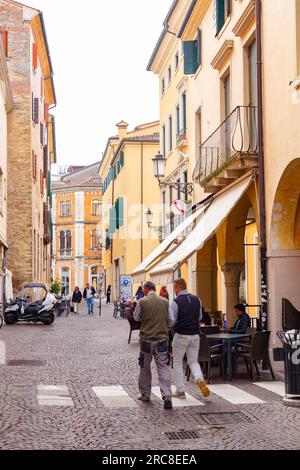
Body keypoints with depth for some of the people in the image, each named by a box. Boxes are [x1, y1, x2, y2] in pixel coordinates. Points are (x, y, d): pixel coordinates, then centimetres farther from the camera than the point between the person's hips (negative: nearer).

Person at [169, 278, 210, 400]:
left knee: (178, 363, 11)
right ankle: (200, 380, -14)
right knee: (193, 361, 15)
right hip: (195, 335, 4)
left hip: (181, 335, -4)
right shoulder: (196, 300, 4)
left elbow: (171, 321, -15)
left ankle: (180, 391, 12)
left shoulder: (175, 302, -14)